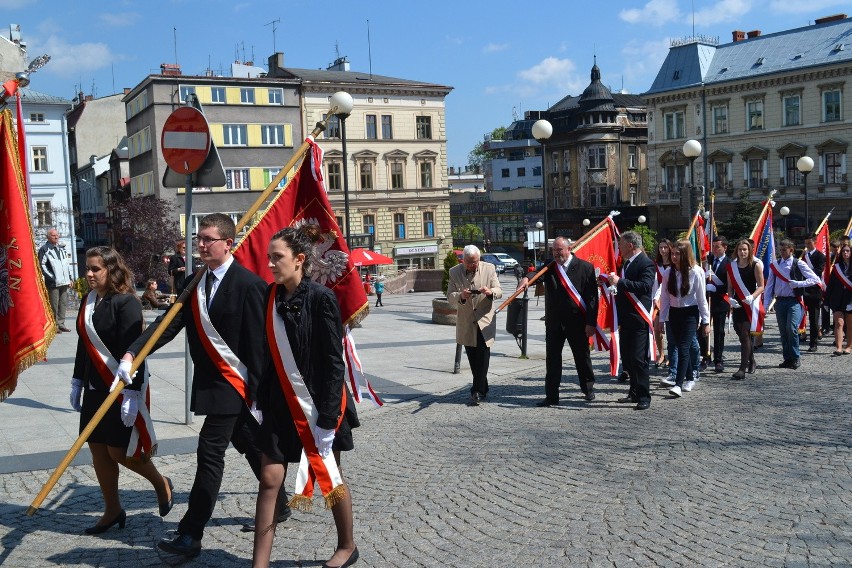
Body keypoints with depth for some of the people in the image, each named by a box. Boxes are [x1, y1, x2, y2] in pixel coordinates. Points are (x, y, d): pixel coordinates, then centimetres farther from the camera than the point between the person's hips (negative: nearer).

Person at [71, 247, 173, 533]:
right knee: (98, 449, 10)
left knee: (120, 451, -3)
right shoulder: (88, 301, 7)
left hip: (123, 388, -7)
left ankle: (161, 484, 23)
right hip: (95, 388, 8)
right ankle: (112, 510, 25)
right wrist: (77, 381, 16)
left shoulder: (126, 302, -16)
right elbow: (83, 345, 15)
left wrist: (131, 391, -23)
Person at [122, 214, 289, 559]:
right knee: (251, 446, 19)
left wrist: (259, 390, -15)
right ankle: (277, 506, 35)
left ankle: (191, 535, 2)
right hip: (211, 382, 8)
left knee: (210, 451, -6)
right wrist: (133, 352, -15)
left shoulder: (248, 284, -16)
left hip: (234, 384, -8)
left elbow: (257, 342, -16)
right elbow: (170, 323, -1)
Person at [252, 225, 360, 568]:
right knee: (270, 480, 2)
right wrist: (262, 401, 9)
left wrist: (328, 417, -17)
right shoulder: (270, 296, 2)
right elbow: (268, 353, 9)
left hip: (316, 404, -5)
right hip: (281, 403, 5)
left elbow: (334, 361, -15)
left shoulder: (320, 298, -15)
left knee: (329, 478, 12)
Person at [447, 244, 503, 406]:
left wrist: (490, 292, -25)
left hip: (485, 320, -2)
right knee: (473, 359, 10)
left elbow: (499, 291, -1)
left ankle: (477, 391, -8)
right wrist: (461, 296, -27)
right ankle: (483, 390, 26)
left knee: (483, 357, -11)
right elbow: (450, 297, -4)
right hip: (466, 323, 2)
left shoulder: (489, 268, -3)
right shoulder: (454, 272, -1)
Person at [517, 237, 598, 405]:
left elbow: (592, 296, -7)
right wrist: (526, 278, -38)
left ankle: (588, 389, 34)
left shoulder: (585, 267, -4)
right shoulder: (550, 268, 6)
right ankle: (551, 397, 8)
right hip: (554, 322, 2)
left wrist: (591, 322, -11)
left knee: (582, 357, 13)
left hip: (577, 322, -2)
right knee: (552, 359, 2)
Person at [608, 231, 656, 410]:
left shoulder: (646, 263, -12)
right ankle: (634, 393, 26)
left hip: (638, 320, -9)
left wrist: (619, 281, -27)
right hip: (626, 319, 9)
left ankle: (644, 397, -2)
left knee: (638, 359, -8)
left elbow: (645, 286, -28)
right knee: (627, 358, 14)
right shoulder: (626, 263, 15)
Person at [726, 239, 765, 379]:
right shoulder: (731, 266, 8)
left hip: (751, 305, -5)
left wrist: (752, 297, -21)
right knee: (742, 335, 14)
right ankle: (751, 361, 35)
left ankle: (743, 369, -13)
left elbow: (761, 286, -4)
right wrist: (731, 299, -5)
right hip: (737, 305, 5)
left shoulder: (756, 265, -4)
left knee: (745, 335, -13)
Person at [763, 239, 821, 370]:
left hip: (794, 301, -4)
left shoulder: (799, 264, -2)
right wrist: (766, 304, 2)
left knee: (791, 328, -17)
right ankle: (787, 359, 17)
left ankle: (795, 359, -3)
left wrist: (798, 283, -14)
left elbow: (815, 279, -4)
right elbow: (769, 285, 8)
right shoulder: (775, 265, 9)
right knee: (783, 331, 7)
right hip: (780, 301, 4)